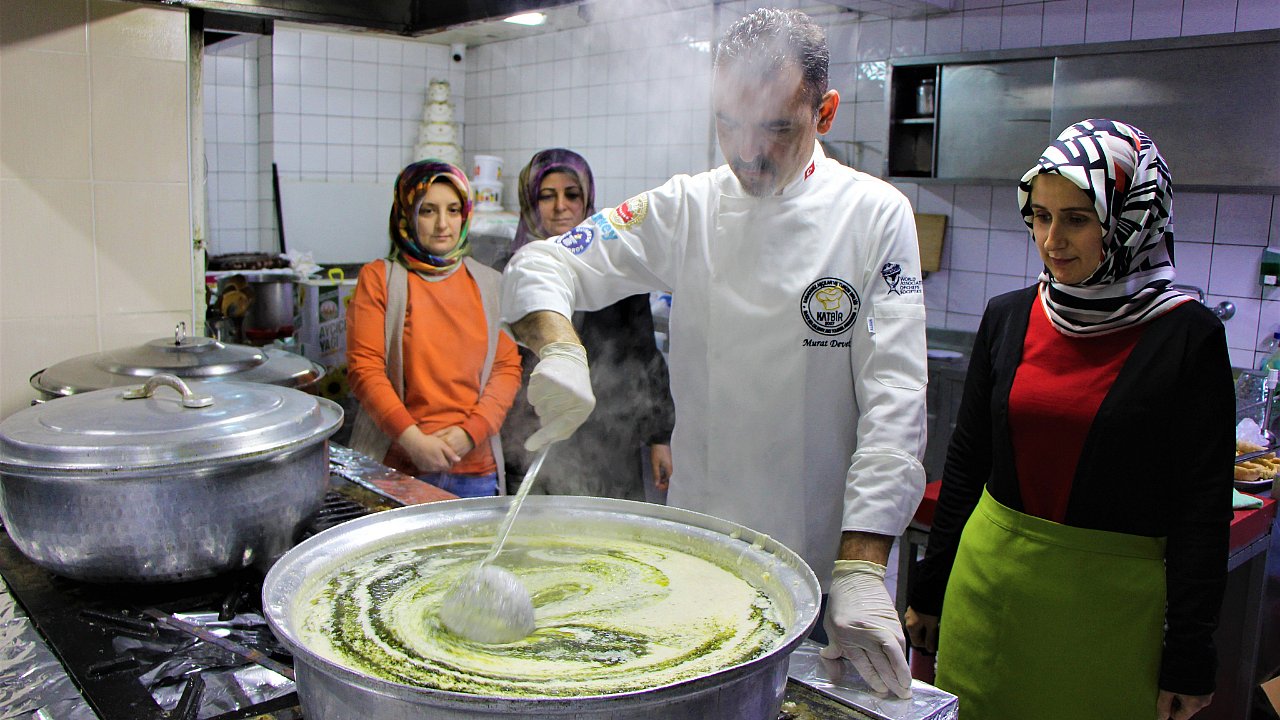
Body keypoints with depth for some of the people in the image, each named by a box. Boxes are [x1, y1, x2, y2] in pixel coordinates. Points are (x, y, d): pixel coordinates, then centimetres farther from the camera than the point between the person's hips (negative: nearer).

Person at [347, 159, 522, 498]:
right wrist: (413, 440, -14)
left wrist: (470, 432, -9)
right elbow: (363, 368, -5)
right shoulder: (379, 277, 1)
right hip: (398, 463, -2)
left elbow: (508, 366, 4)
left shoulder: (489, 284, 9)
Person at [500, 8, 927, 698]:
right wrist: (559, 348, -27)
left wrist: (860, 569, -23)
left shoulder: (875, 214, -9)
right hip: (696, 545, 2)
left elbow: (893, 399, -15)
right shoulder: (686, 209, -2)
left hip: (821, 560, -2)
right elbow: (539, 267, -4)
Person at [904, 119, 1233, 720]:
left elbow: (1204, 511, -6)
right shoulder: (1007, 317, 1)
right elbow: (966, 461, 7)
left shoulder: (1188, 337, -9)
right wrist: (930, 589, 10)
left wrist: (1189, 655, -6)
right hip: (990, 577, 3)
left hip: (1112, 600, -3)